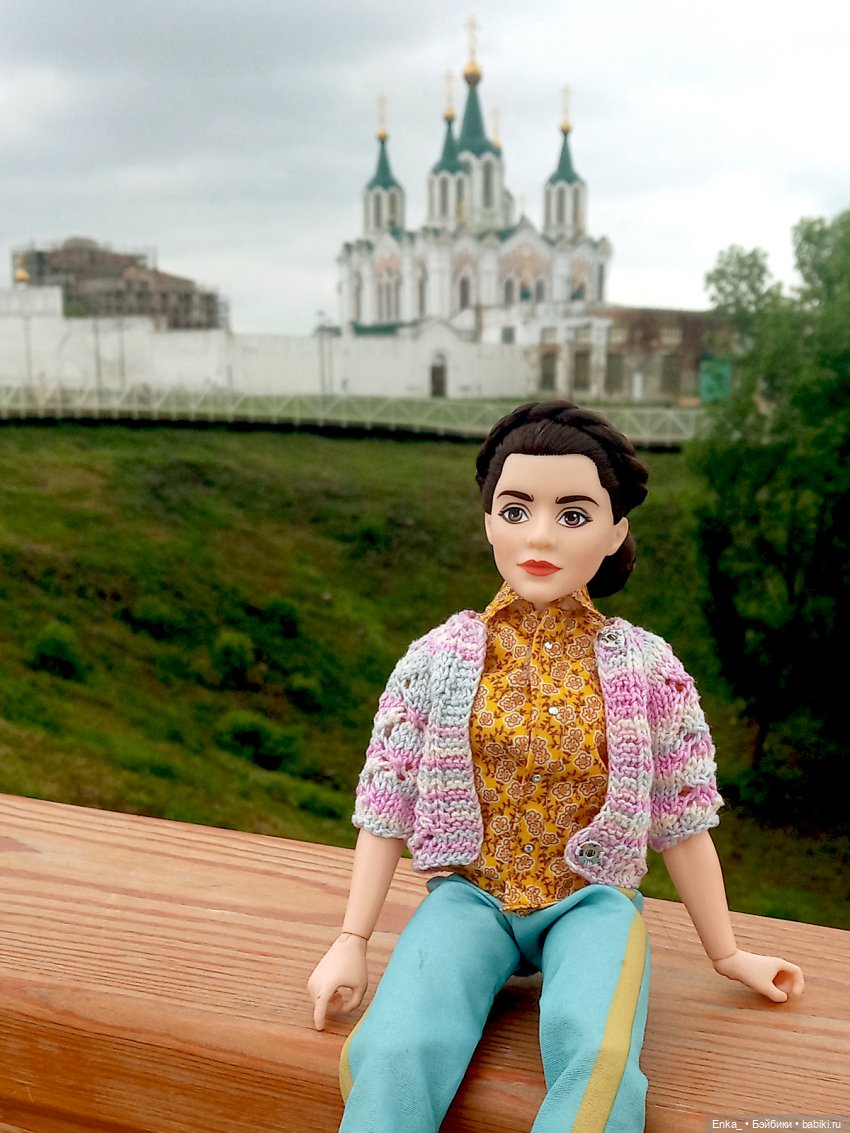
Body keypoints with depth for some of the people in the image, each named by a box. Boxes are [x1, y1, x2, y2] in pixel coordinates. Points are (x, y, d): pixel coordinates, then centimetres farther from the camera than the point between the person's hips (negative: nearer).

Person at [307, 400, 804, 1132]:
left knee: (598, 1054, -32)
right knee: (396, 1051, -29)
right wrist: (352, 944, 3)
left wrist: (727, 953, 13)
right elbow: (388, 808, 3)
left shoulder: (646, 667, -2)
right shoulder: (437, 659, -3)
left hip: (590, 900, 0)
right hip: (469, 894, 0)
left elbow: (681, 819, 6)